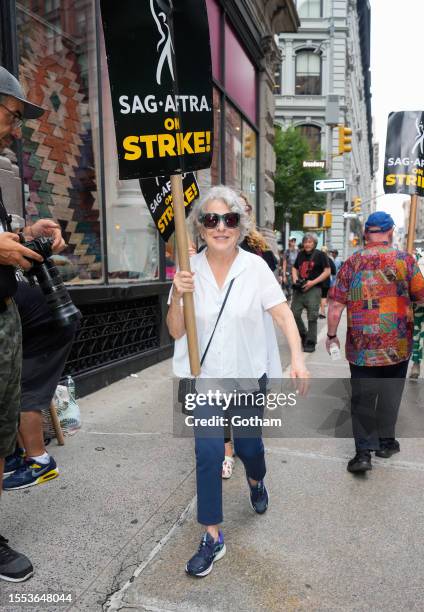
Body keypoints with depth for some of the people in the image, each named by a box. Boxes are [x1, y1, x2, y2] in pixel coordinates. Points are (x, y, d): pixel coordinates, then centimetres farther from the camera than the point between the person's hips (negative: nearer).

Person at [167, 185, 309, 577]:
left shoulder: (255, 267, -9)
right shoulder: (190, 270, -6)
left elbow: (282, 313, -13)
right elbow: (175, 331, -4)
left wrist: (298, 358, -27)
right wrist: (178, 296, -22)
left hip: (249, 375, 0)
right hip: (206, 376, 0)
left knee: (249, 445, 14)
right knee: (208, 452, -6)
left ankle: (256, 482, 53)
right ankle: (213, 538, 14)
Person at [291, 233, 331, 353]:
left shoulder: (320, 255, -1)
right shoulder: (300, 254, 15)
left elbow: (327, 271, -5)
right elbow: (295, 268, 25)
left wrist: (312, 282, -14)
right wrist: (295, 279, 3)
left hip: (313, 290, -5)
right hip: (299, 289, 5)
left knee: (312, 318, -4)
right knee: (294, 314, 3)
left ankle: (310, 343, 6)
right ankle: (303, 335, 26)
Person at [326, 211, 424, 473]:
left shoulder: (352, 262, -2)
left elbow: (336, 306, -4)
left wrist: (331, 335, 8)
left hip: (361, 346, 0)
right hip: (398, 346, 0)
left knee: (362, 398, 8)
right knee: (390, 393, 18)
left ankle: (364, 452, 5)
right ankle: (385, 441, 31)